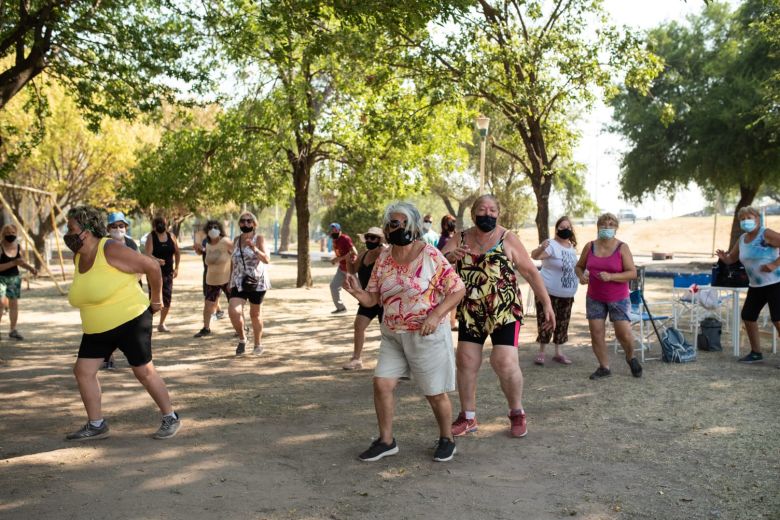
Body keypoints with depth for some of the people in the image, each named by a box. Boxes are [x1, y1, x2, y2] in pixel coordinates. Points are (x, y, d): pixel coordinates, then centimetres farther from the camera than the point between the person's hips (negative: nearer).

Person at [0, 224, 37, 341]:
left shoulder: (18, 247, -1)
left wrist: (30, 268, 1)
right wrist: (13, 263, -29)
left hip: (14, 278, 5)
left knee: (14, 304, 7)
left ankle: (13, 330, 18)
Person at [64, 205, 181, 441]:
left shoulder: (111, 250, -18)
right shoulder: (78, 258, 5)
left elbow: (151, 266, -16)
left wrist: (156, 299, -7)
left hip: (130, 322, -8)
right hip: (96, 330, 8)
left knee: (144, 371, -3)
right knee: (83, 371, 2)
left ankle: (170, 418, 12)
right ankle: (96, 426, 13)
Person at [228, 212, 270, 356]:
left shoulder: (259, 238, -5)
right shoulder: (236, 240, 9)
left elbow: (267, 260, -17)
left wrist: (255, 249, -32)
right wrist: (230, 281, 21)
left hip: (257, 281, -3)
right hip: (239, 282, 3)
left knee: (255, 314, 10)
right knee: (233, 311, -16)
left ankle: (258, 344, 30)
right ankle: (242, 338, 10)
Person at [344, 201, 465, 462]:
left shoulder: (431, 256, -12)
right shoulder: (383, 259, 3)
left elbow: (457, 290, -11)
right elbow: (372, 299, 6)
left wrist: (435, 315, -23)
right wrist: (356, 291, -16)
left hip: (427, 335, -5)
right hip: (392, 335, 5)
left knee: (435, 393, 5)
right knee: (382, 384, -2)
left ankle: (446, 439, 29)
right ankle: (386, 440, 16)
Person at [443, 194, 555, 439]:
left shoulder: (508, 239, -4)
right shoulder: (461, 239, 3)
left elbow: (531, 272, -2)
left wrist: (547, 304, -6)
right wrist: (449, 256, -26)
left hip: (505, 312, -3)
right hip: (470, 313, 3)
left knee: (506, 363, -9)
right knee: (466, 362, 4)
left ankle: (517, 413, 15)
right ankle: (468, 417, 20)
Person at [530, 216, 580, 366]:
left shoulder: (572, 247, 9)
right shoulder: (552, 245, -16)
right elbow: (534, 256, -34)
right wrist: (541, 248, -56)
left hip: (566, 295, 7)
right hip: (548, 292, -7)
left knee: (562, 324, 13)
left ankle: (558, 353, 24)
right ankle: (541, 352, 11)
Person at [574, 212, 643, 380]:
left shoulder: (622, 248, -7)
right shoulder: (590, 247, 1)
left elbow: (632, 273, -11)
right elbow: (579, 266, 14)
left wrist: (611, 276, -24)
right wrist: (581, 276, -8)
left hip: (618, 298, -3)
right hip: (595, 298, 3)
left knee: (624, 334, -4)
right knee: (596, 333, -1)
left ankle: (631, 357, 27)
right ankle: (604, 367, 14)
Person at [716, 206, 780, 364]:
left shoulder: (766, 234, -13)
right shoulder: (742, 239, 8)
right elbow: (732, 258, 18)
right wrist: (724, 257, -4)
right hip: (756, 285, 8)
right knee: (748, 316, 11)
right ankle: (756, 353, 25)